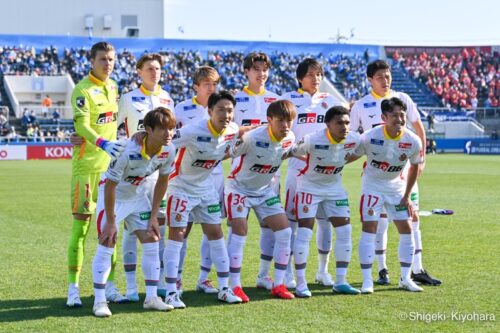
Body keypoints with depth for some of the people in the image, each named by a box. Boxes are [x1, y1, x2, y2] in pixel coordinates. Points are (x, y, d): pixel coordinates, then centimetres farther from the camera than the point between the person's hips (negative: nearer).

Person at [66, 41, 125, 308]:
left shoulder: (112, 87, 12)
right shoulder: (83, 90, -11)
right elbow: (82, 125, -24)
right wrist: (103, 144, -39)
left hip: (110, 165, 7)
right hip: (86, 165, -7)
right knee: (81, 225, -5)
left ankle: (108, 284, 17)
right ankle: (73, 288, 0)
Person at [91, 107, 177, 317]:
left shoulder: (168, 151, -18)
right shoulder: (128, 151, -35)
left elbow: (162, 181, -1)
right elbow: (110, 186, -26)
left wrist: (153, 216, -1)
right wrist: (111, 221, -21)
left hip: (139, 195, 6)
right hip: (113, 195, -6)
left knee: (152, 242, 1)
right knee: (106, 245, -11)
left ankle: (151, 298, 10)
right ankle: (99, 301, -3)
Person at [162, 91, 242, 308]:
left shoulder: (232, 131, -11)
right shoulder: (194, 132, -30)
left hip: (206, 188, 6)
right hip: (181, 187, -6)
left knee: (216, 234, 8)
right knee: (177, 236, -7)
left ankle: (224, 288, 17)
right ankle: (171, 293, -3)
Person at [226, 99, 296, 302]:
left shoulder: (289, 139, -9)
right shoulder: (252, 138, -29)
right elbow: (229, 153, -18)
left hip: (265, 190, 6)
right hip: (239, 188, -6)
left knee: (284, 231, -3)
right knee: (240, 232, -16)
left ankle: (278, 285, 6)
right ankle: (235, 286, -7)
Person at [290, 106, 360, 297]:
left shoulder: (354, 140, -16)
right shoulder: (312, 140, -30)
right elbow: (293, 152, -15)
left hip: (334, 187, 5)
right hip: (309, 186, -5)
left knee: (345, 231, 1)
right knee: (304, 232, -11)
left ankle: (340, 281, 11)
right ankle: (301, 284, -3)